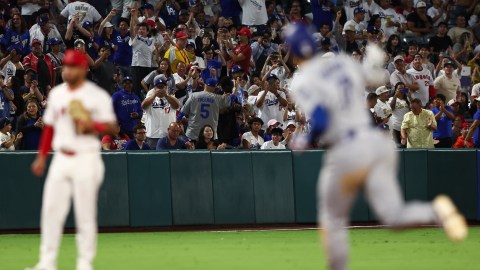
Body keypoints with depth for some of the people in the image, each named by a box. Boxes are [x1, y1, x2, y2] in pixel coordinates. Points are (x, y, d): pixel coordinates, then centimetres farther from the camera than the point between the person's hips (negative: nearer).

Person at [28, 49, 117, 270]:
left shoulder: (97, 95, -4)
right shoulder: (56, 93, 13)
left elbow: (110, 125, -6)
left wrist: (92, 125, -26)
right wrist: (41, 157, 16)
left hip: (86, 159, -5)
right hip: (61, 159, 5)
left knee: (85, 213, -4)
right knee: (51, 210, 0)